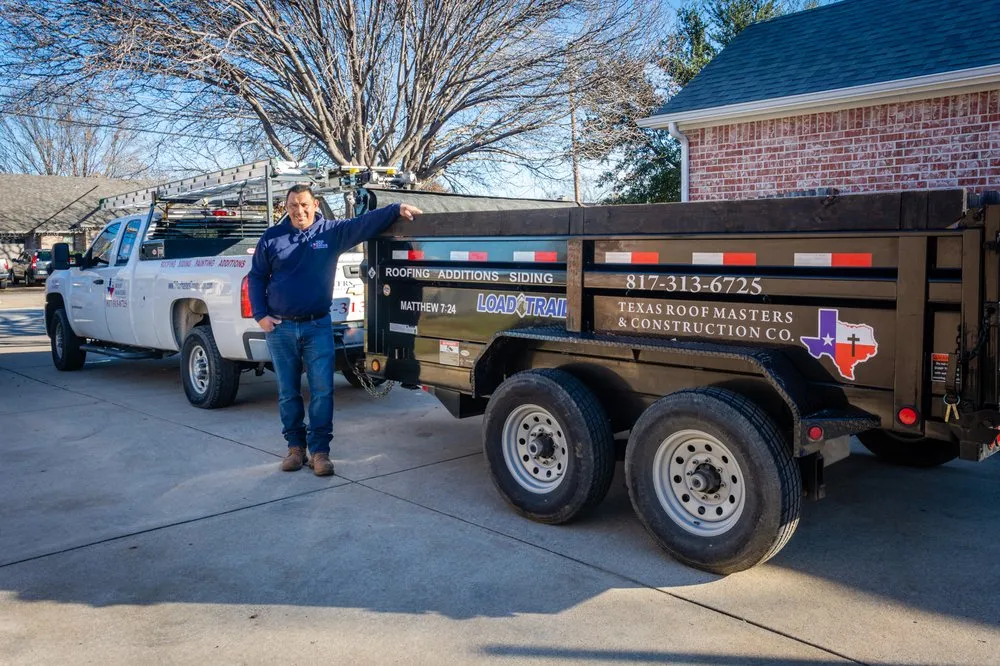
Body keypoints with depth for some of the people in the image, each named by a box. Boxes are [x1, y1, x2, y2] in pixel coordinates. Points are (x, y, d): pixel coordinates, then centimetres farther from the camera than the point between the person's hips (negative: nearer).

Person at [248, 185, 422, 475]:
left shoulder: (331, 232, 1)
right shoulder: (271, 238, 4)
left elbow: (365, 223, -11)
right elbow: (256, 278, 9)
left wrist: (397, 209, -26)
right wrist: (260, 315, 0)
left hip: (318, 326, -1)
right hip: (280, 328, 1)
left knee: (322, 391, -4)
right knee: (288, 392, 9)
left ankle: (319, 450, 6)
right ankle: (295, 446, 23)